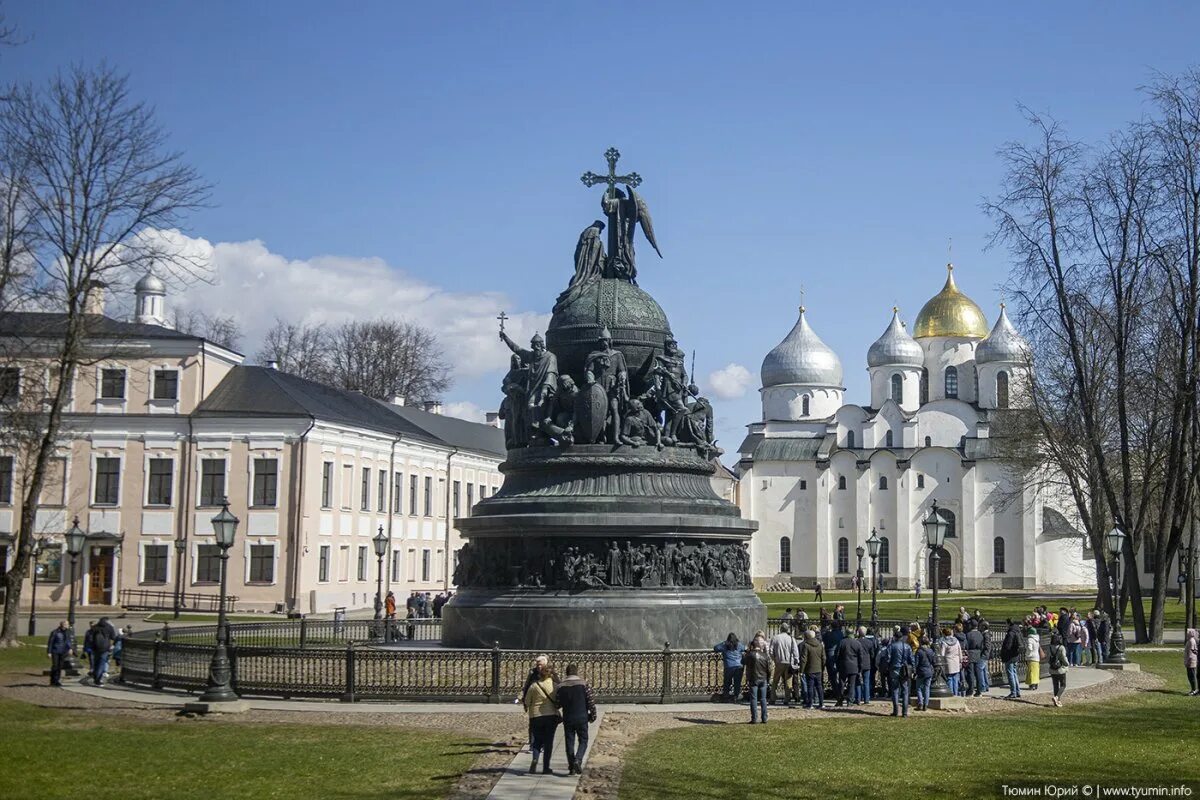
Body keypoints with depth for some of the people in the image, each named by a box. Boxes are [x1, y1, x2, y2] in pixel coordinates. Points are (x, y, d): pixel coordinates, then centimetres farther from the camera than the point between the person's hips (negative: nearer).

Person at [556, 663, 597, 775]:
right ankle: (578, 760, -15)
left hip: (567, 719, 2)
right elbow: (591, 701, -6)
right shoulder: (583, 684, -5)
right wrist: (593, 715, 5)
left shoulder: (561, 686, 0)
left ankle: (571, 766, 9)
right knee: (583, 741, 8)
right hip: (582, 718, -2)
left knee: (570, 742, 10)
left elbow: (558, 704, 3)